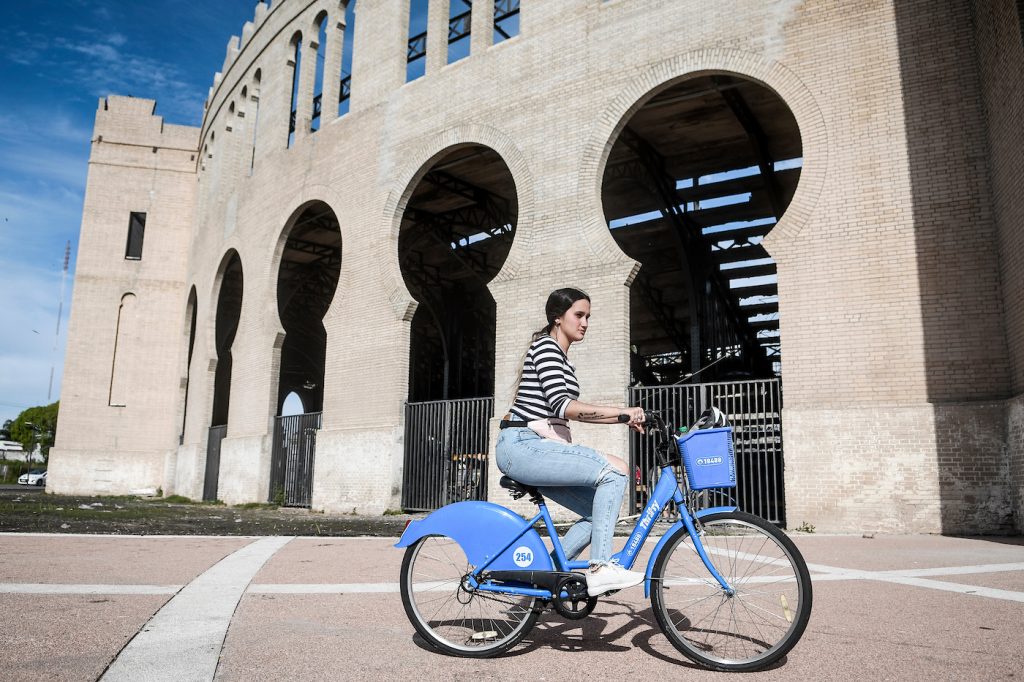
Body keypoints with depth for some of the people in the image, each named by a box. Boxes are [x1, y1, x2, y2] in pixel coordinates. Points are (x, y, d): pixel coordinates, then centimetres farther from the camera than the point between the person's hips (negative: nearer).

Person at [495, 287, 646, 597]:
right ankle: (601, 568, -16)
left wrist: (625, 419, 12)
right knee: (615, 469, -19)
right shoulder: (545, 346, -7)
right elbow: (563, 406, -19)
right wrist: (622, 411, -19)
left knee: (600, 511, 2)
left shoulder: (563, 359, 23)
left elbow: (573, 412, 20)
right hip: (522, 446, -10)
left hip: (538, 449, 10)